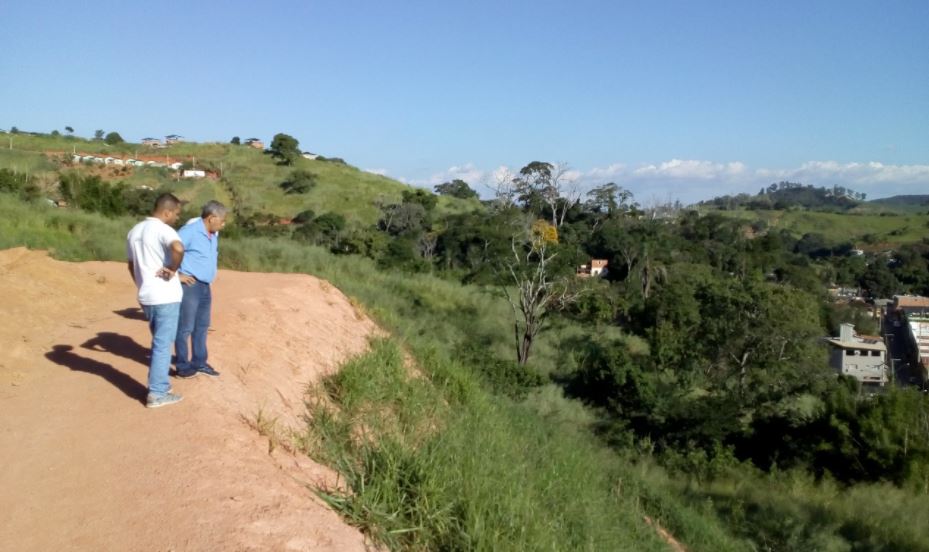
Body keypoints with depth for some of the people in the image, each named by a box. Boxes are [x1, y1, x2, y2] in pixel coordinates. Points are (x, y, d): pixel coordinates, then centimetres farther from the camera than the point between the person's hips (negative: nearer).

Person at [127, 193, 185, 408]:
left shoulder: (134, 231, 12)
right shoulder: (162, 229, -15)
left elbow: (131, 265, 21)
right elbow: (178, 248, -37)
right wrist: (172, 269, -21)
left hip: (146, 296, 8)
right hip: (166, 297, -8)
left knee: (159, 342, 21)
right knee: (163, 345, 0)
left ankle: (159, 385, 29)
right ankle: (157, 394, 6)